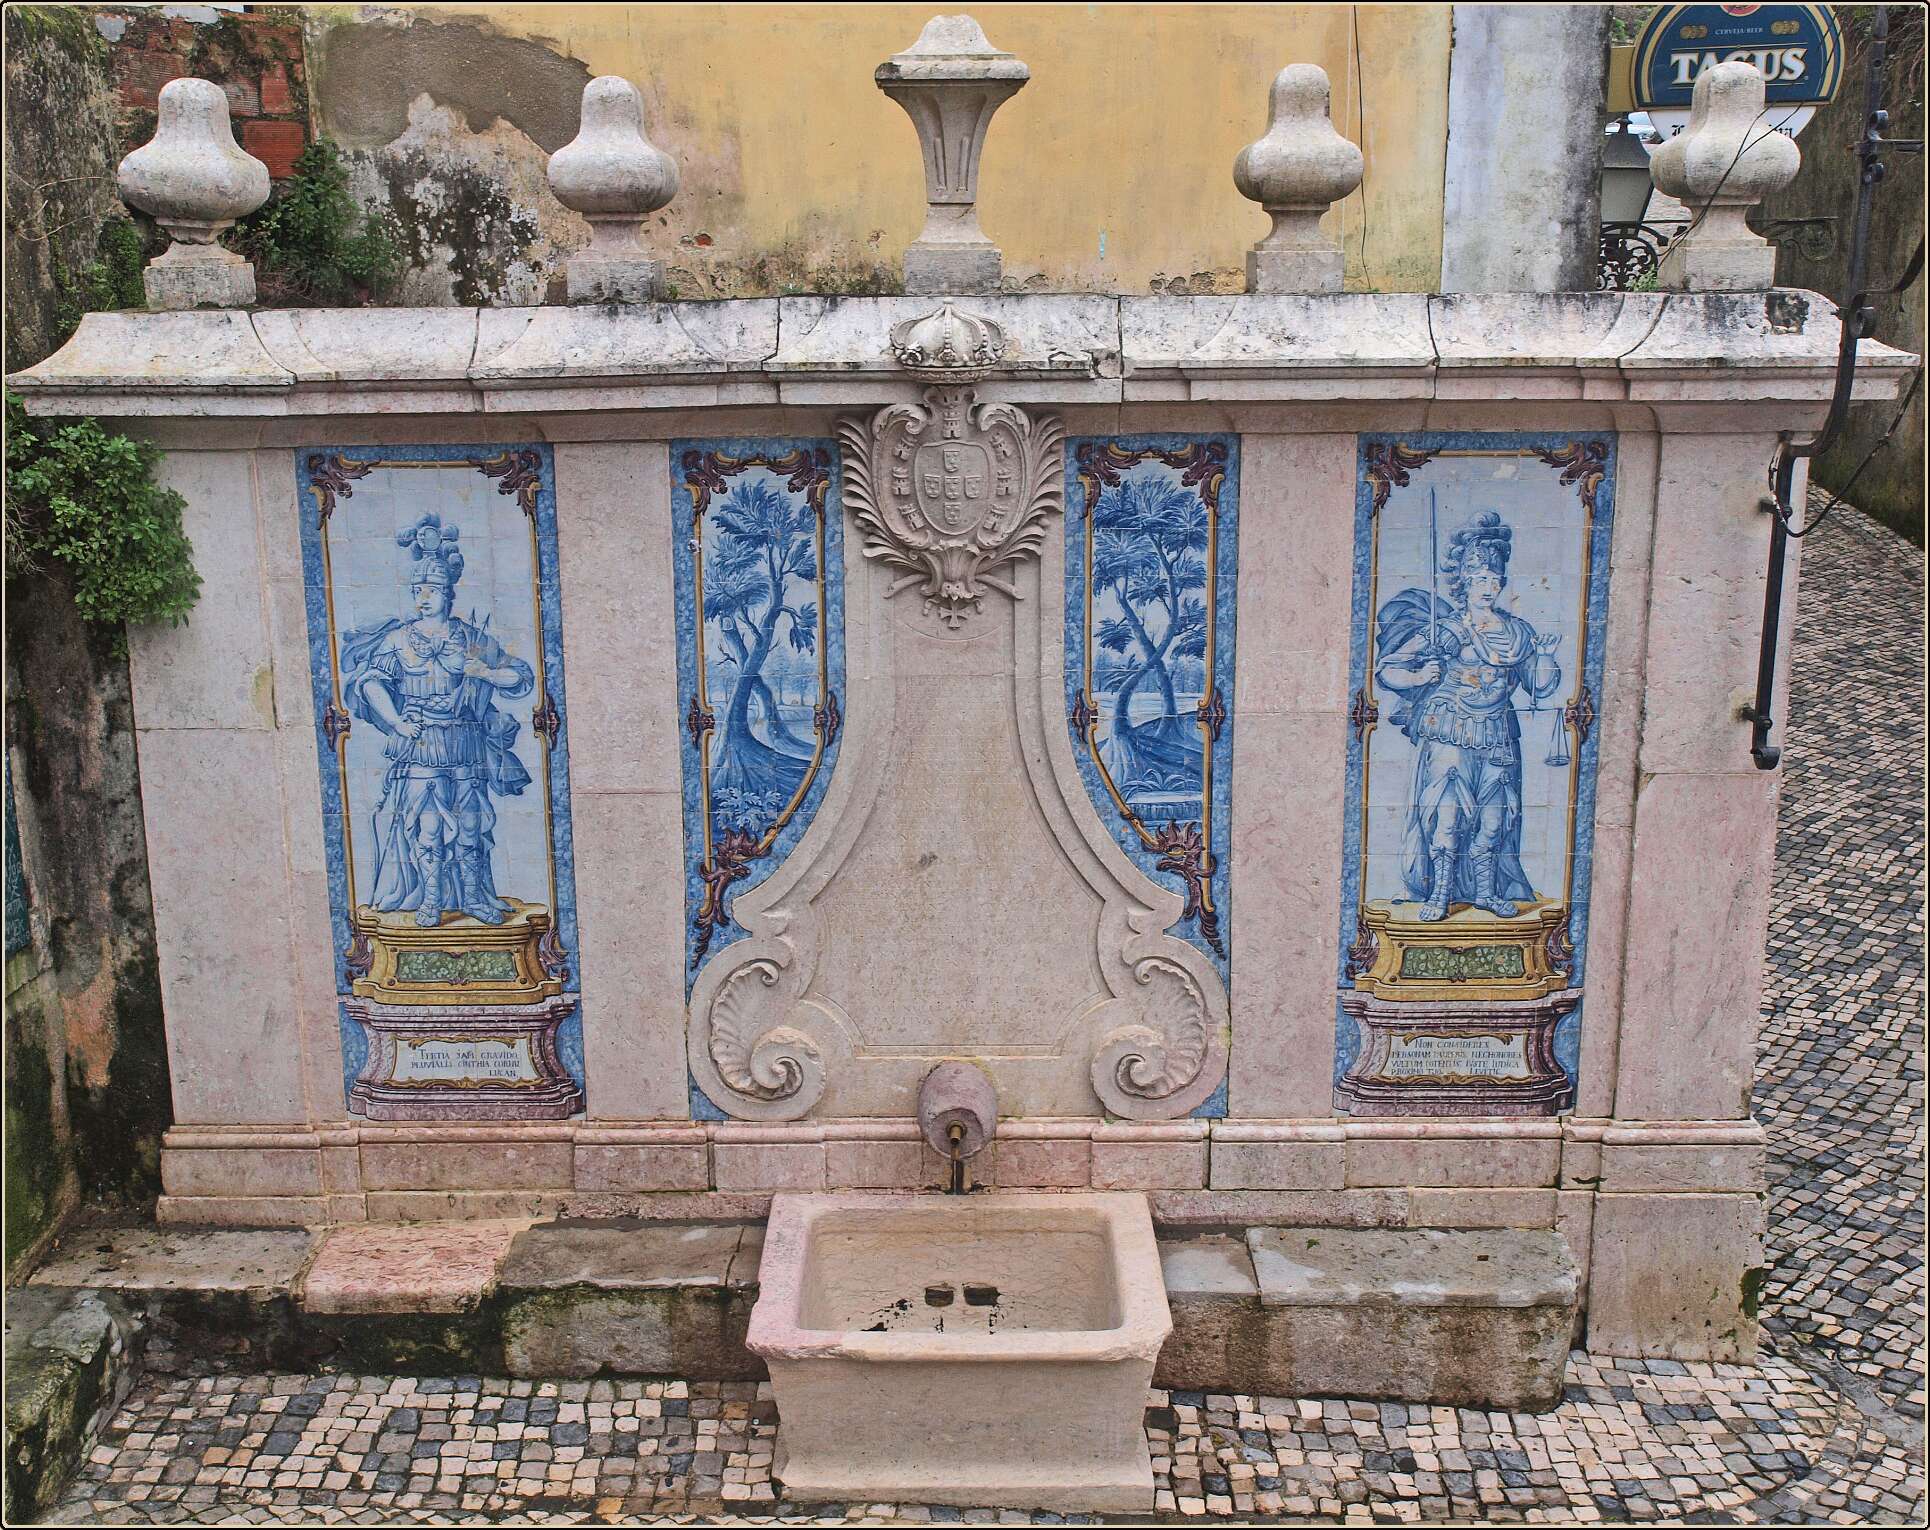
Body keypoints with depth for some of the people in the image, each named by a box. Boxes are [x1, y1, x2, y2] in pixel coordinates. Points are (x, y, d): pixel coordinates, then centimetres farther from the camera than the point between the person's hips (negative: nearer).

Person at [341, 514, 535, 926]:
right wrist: (396, 722, -12)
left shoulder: (472, 638, 7)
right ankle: (430, 899, 3)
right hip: (419, 745, -1)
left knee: (469, 821, 2)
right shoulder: (399, 638, 5)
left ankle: (473, 897, 11)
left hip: (465, 743, 1)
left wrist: (485, 673, -7)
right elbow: (370, 681, -3)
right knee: (425, 823, -5)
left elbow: (522, 676, 11)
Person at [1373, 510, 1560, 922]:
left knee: (1492, 818, 3)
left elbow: (1541, 688, 15)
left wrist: (1546, 656, -1)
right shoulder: (1441, 629, -1)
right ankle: (1440, 893, 2)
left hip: (1498, 741, 4)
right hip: (1448, 737, -4)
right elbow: (1386, 668, -3)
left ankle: (1485, 891, 17)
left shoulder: (1517, 633, 11)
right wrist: (1418, 677, -20)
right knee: (1446, 815, -8)